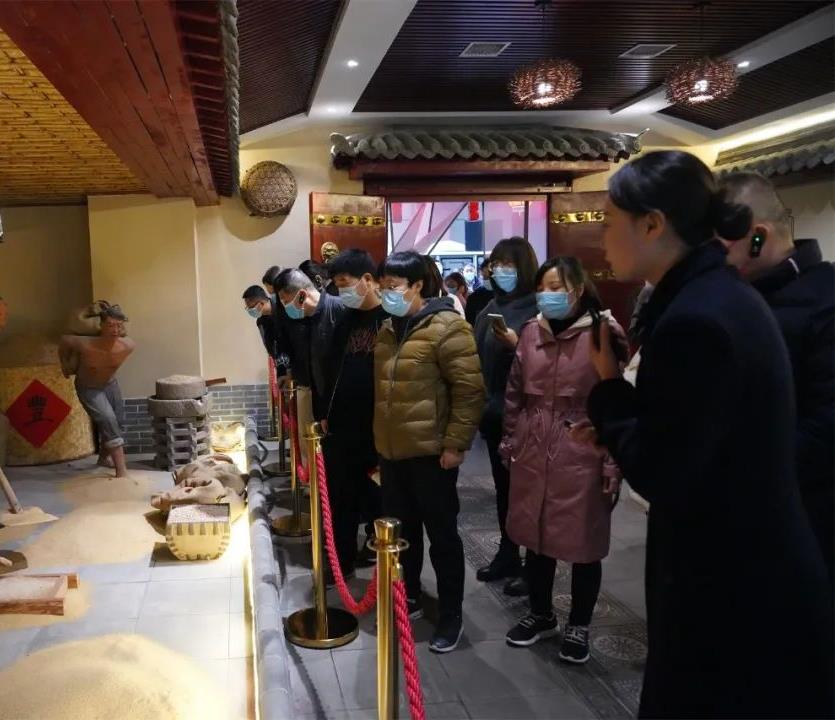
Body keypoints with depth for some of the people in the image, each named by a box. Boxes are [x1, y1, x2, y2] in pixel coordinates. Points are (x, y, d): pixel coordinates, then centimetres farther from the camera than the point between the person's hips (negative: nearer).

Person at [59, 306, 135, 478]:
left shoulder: (128, 346, -29)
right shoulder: (86, 346, -37)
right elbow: (65, 340, -16)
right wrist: (65, 364, -2)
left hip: (110, 384, 5)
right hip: (88, 388, -5)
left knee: (119, 422, 15)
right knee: (108, 420, -21)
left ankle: (103, 458, 43)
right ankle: (121, 469, -18)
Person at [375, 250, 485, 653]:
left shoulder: (446, 326, -13)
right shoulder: (388, 330, 11)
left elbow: (470, 389, -16)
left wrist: (455, 444, -16)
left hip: (430, 452, -7)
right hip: (392, 451, 7)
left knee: (442, 535, 4)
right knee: (401, 530, 17)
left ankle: (451, 617, 17)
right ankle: (408, 598, 35)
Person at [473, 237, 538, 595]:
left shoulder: (537, 308, -9)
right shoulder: (492, 307, 13)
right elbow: (480, 356, 14)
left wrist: (517, 344, -28)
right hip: (494, 411, 7)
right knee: (503, 486, 15)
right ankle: (507, 556, 28)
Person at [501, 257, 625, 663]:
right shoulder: (530, 332, 6)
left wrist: (613, 463, -11)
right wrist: (509, 442, 14)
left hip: (581, 456, -5)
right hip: (533, 453, 5)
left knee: (583, 544, 9)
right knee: (536, 538, 16)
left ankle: (579, 626, 29)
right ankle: (541, 615, 36)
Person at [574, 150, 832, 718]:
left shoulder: (694, 320, -25)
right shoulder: (724, 295, 5)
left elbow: (659, 478, -22)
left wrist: (608, 386, -11)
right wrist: (616, 425, 7)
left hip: (732, 590, -9)